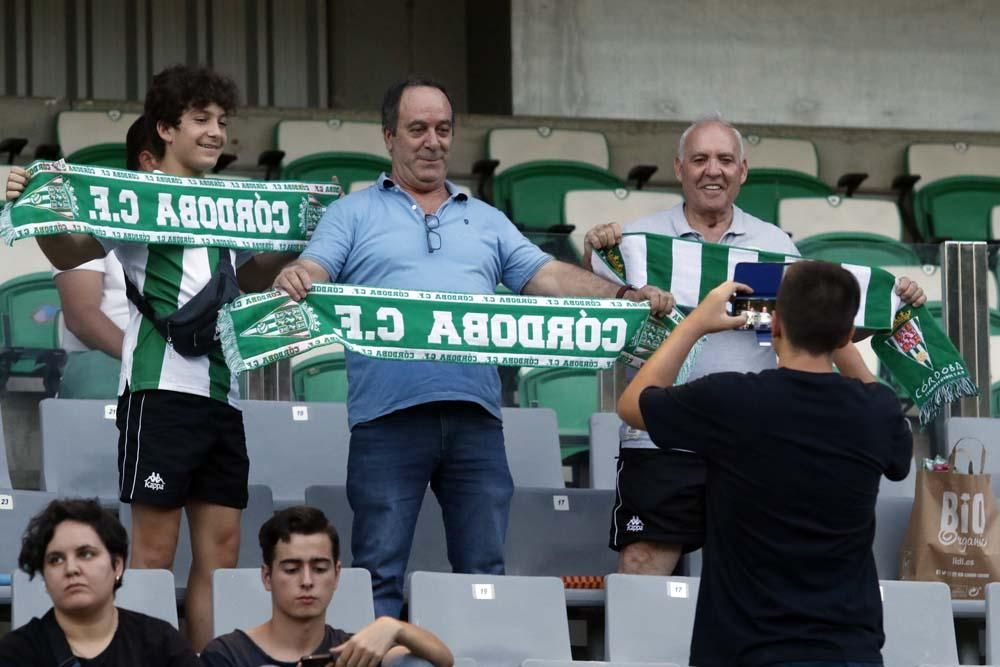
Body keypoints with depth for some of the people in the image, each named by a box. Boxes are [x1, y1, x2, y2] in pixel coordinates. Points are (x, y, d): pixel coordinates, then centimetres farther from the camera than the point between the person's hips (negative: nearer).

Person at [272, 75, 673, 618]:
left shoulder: (486, 222, 23)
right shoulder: (354, 214, 12)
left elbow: (548, 277, 14)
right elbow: (312, 273, -2)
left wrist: (624, 296, -1)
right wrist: (293, 281, -27)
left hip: (475, 414, 3)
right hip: (388, 413, -3)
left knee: (484, 571, 2)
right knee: (379, 570, -4)